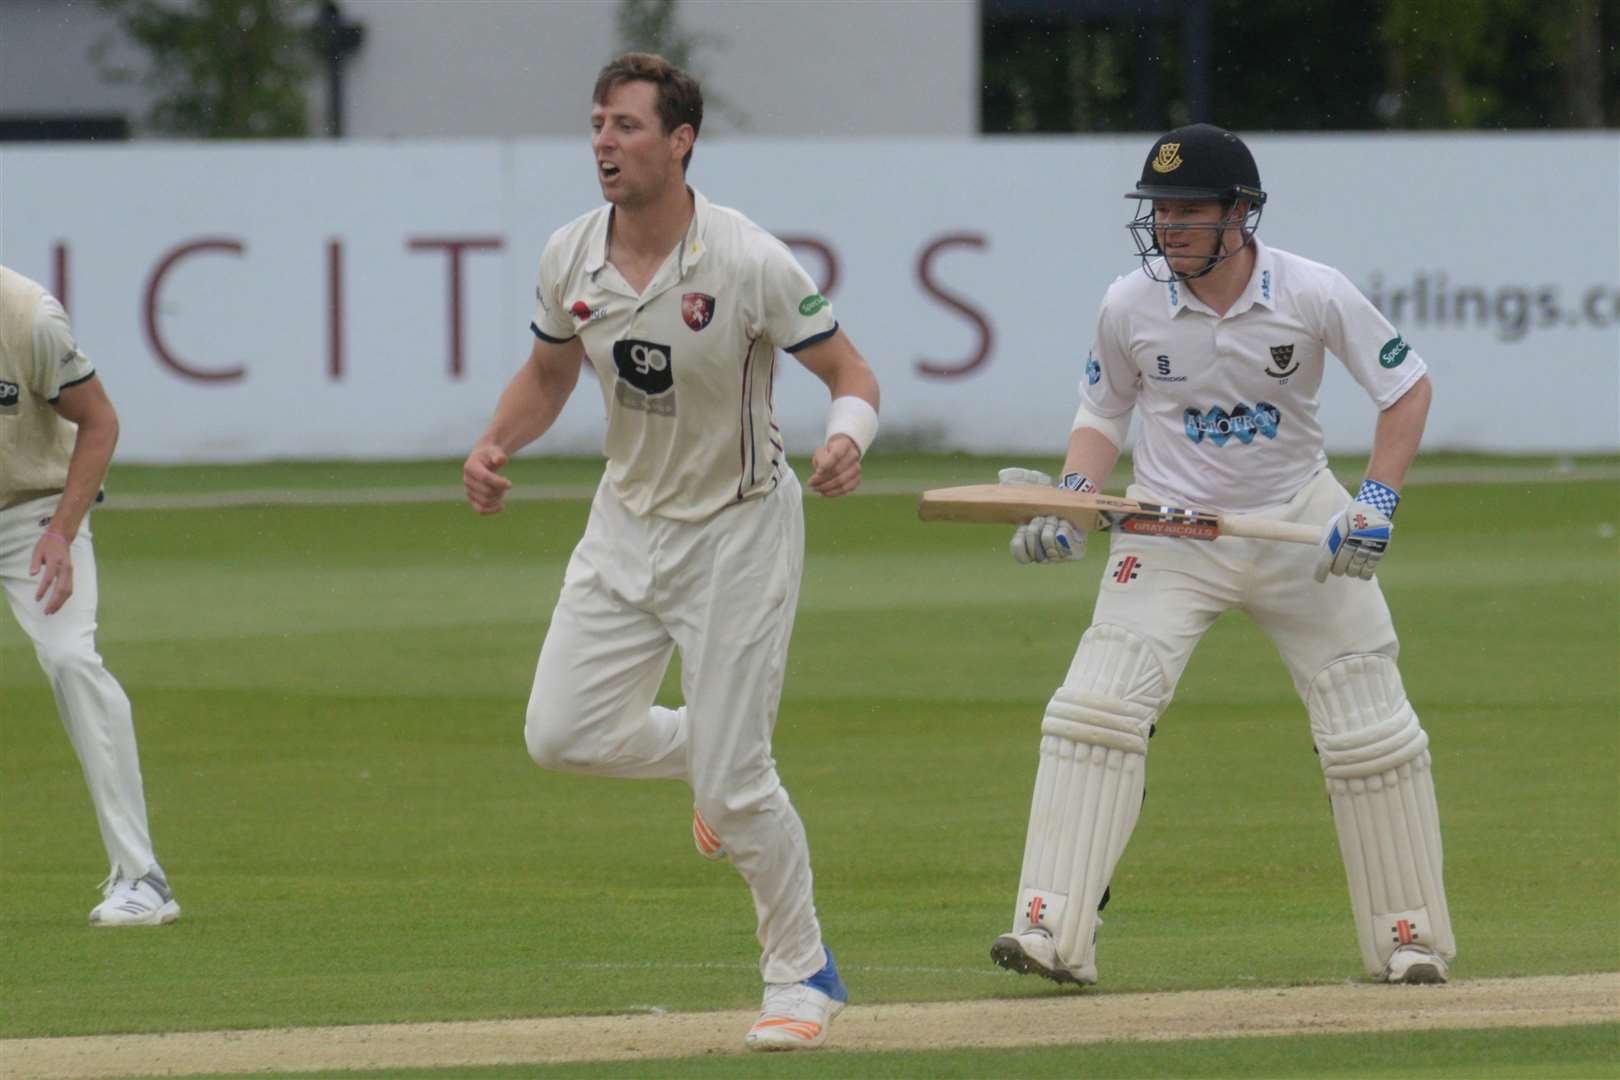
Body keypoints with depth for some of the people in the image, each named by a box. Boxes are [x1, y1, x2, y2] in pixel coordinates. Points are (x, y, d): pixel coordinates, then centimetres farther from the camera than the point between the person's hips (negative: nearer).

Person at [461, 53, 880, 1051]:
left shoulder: (750, 264, -21)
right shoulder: (571, 257, -5)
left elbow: (851, 373, -14)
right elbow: (550, 374, 13)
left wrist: (846, 438, -36)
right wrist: (496, 445, -6)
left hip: (740, 530, -6)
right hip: (627, 523, 6)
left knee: (735, 779, -7)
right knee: (563, 733, -3)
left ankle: (805, 975, 13)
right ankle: (713, 758, 28)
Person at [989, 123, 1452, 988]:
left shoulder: (1314, 295, -15)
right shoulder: (1130, 307, -10)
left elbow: (1407, 387, -4)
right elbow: (1103, 414, 5)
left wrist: (1377, 504, -16)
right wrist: (1070, 502, -12)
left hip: (1301, 525, 0)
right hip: (1168, 529, 0)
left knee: (1373, 734, 1)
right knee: (1094, 711, -18)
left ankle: (1408, 936, 18)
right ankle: (1052, 932, -20)